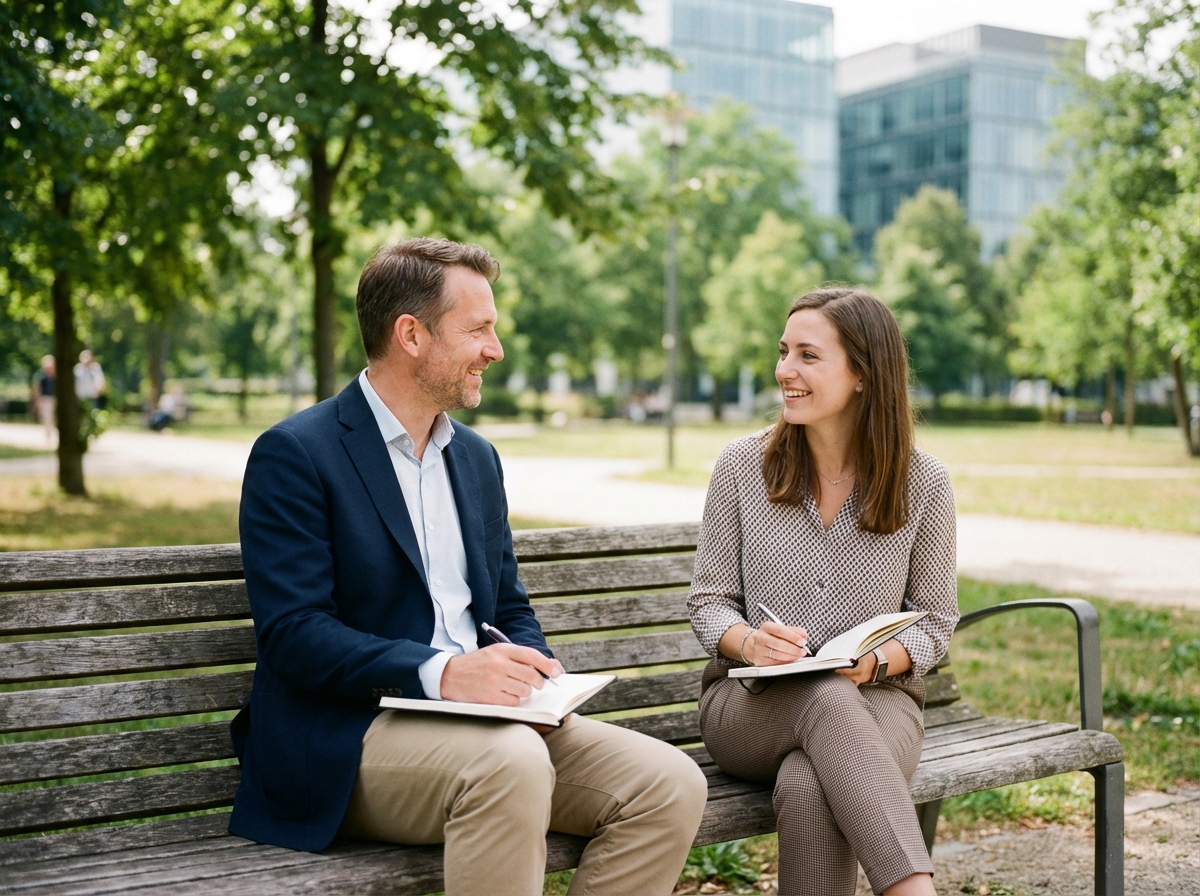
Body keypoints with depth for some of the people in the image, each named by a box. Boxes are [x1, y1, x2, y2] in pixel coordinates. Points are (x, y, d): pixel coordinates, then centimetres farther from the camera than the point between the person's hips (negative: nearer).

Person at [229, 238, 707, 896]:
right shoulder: (293, 455, -5)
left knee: (671, 785, -13)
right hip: (351, 738, -7)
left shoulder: (476, 458, 18)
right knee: (514, 764, -36)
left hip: (480, 719, 7)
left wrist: (536, 675, -3)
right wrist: (442, 672, -26)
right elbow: (293, 632, -15)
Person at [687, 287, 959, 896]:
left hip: (876, 698, 0)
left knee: (808, 788, -36)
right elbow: (709, 601, 5)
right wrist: (748, 641, -18)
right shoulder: (741, 466, 1)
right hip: (750, 704, 0)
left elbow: (935, 622, 6)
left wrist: (878, 660, -16)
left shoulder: (923, 484, 0)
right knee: (830, 700, -38)